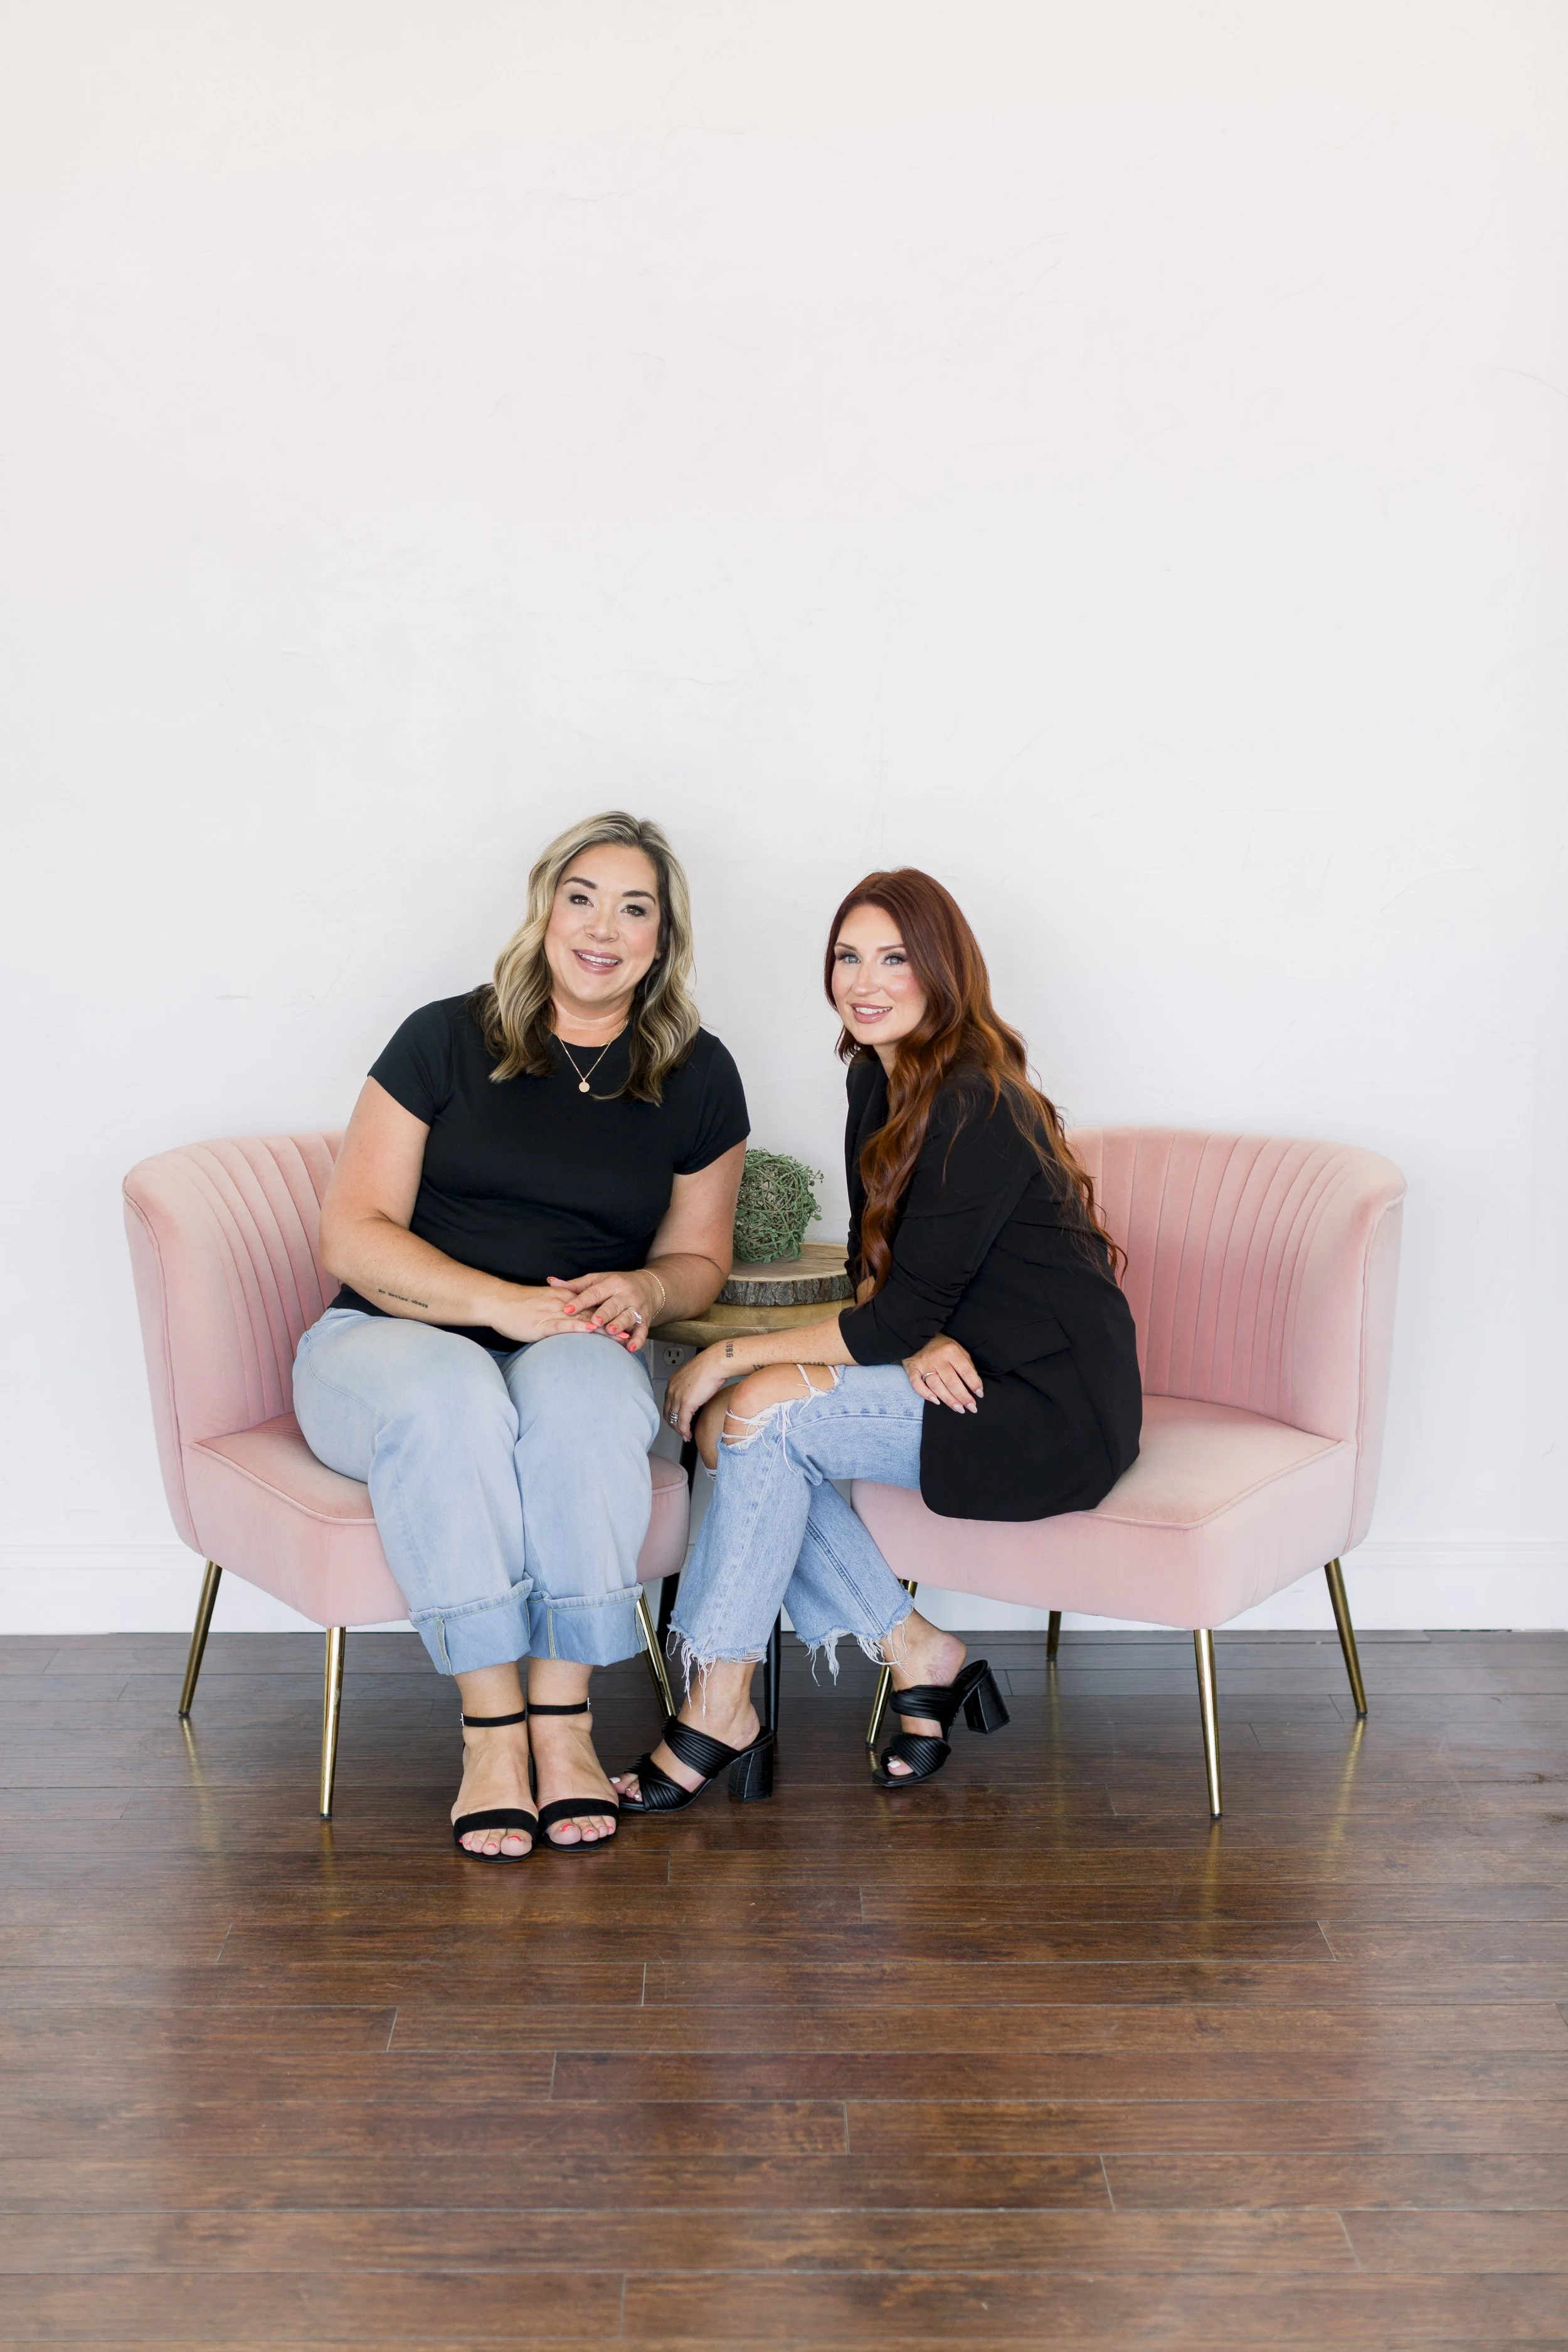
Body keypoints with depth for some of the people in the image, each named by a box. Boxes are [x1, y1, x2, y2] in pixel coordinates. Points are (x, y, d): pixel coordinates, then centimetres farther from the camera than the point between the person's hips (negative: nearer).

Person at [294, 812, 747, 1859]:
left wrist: (646, 1289, -8)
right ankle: (492, 1727, -31)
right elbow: (353, 1235, -6)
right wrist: (501, 1301, -20)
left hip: (581, 1359, 2)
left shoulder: (698, 1077, 8)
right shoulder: (446, 1039, 0)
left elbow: (698, 1258, 17)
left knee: (582, 1384, -36)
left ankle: (564, 1721, -31)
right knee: (449, 1389, -37)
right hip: (391, 1341, -1)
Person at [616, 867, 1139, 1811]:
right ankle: (918, 1655, 0)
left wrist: (731, 1355, -15)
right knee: (722, 1423, -8)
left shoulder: (978, 1108, -20)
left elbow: (903, 1315, -20)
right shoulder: (879, 1079, 8)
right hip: (965, 1380, 9)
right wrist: (917, 1342, -14)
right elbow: (875, 1263, 9)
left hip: (1055, 1411, -9)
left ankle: (720, 1709, -9)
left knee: (762, 1412, -21)